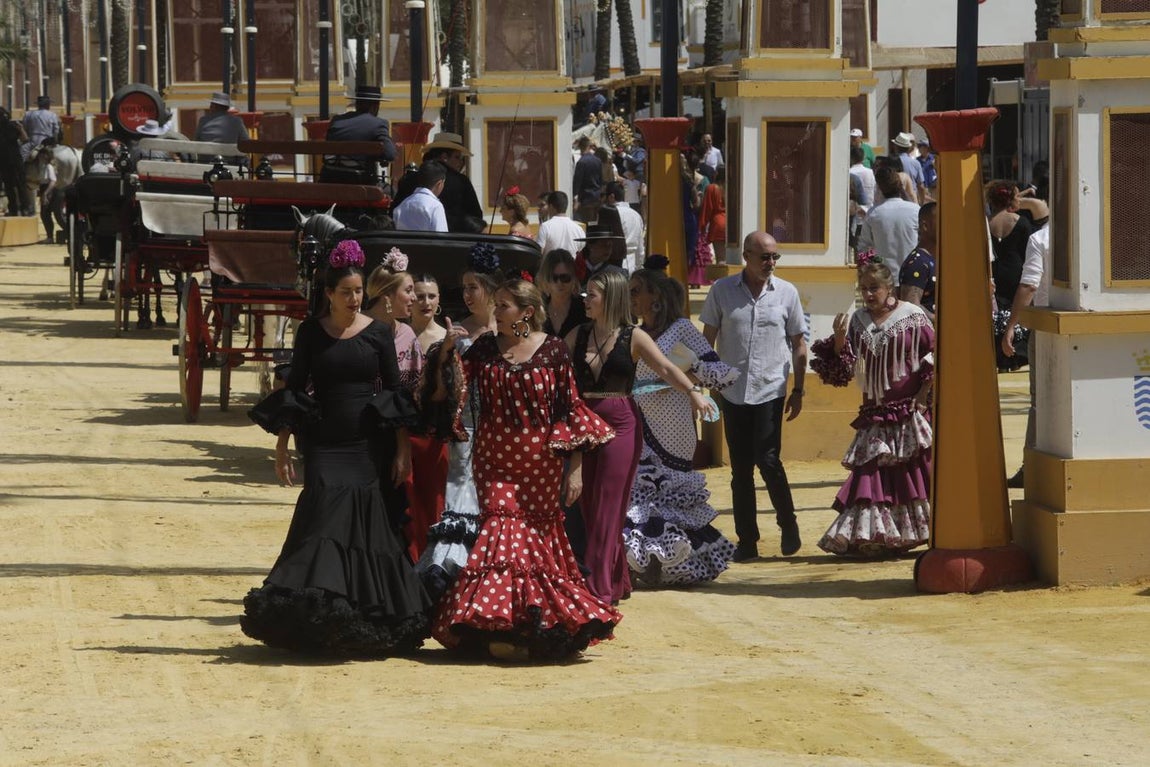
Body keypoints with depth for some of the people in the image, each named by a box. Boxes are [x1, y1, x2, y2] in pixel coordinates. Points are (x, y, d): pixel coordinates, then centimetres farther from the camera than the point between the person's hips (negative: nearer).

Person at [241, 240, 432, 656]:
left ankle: (359, 619, 6)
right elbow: (294, 389, 8)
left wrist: (401, 450, 1)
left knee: (363, 524, -3)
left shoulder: (377, 334, 3)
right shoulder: (311, 332, 4)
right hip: (323, 442, 0)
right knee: (325, 513, -13)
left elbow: (395, 392, 6)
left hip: (367, 442, 0)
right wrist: (282, 446, 4)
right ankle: (318, 617, -11)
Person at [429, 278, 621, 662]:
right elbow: (446, 392, 0)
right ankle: (500, 625, -7)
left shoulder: (553, 350, -2)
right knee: (502, 533, -9)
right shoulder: (484, 349, 5)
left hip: (540, 463, -1)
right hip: (495, 463, 1)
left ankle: (537, 623, 16)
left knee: (539, 536, 5)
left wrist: (575, 468, -3)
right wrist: (445, 353, -17)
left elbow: (571, 408, 0)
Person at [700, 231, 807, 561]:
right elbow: (708, 339, 7)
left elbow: (798, 344, 8)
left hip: (770, 389, -1)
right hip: (733, 392, 1)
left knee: (767, 460, -11)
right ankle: (747, 540, 13)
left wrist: (798, 390, 7)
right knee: (740, 469, 5)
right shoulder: (722, 290, 1)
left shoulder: (786, 293, 2)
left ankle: (788, 525, 12)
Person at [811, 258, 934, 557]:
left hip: (908, 410, -4)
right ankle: (869, 536, 3)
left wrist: (922, 396, -10)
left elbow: (935, 359, -4)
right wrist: (839, 339, -15)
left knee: (914, 473, -2)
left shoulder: (913, 317, -5)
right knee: (871, 473, 1)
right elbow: (842, 369, 2)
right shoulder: (857, 322, 6)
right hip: (874, 412, 4)